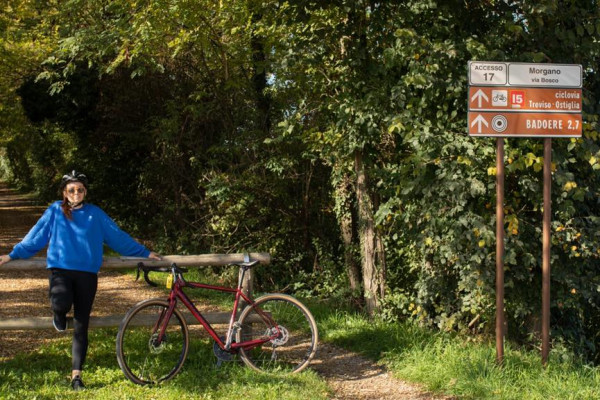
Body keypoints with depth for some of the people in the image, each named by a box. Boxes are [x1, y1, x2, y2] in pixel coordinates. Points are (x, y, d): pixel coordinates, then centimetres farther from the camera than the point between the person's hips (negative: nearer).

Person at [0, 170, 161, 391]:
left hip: (87, 273, 1)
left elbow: (117, 236, 12)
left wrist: (144, 253, 13)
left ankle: (76, 375, 9)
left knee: (81, 327, 0)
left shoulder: (94, 213, 8)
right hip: (60, 269, -1)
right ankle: (60, 314, 6)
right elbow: (36, 235, 12)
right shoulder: (55, 211, 7)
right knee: (62, 304, -33)